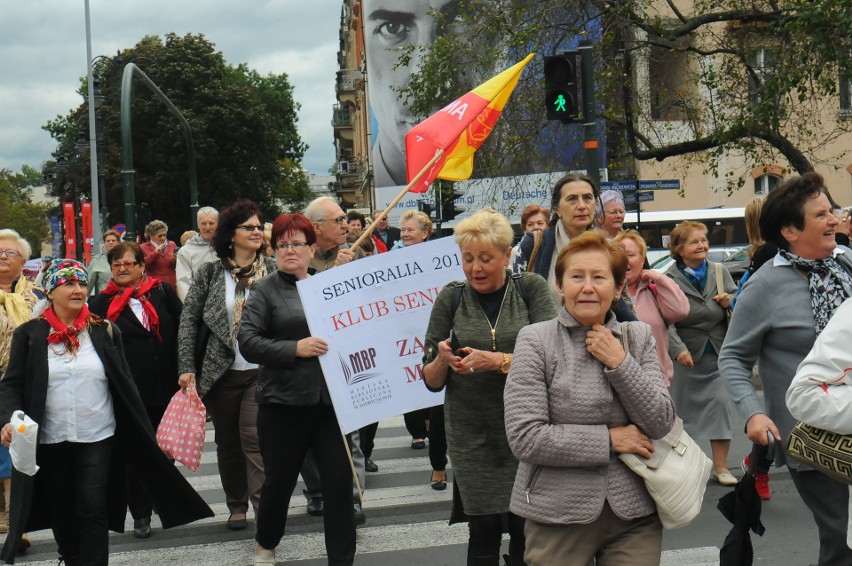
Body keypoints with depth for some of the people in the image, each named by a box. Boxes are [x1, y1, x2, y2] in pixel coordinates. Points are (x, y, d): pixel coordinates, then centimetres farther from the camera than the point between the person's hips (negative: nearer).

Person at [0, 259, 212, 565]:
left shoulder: (105, 331, 3)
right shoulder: (28, 335, 1)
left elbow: (125, 385, 6)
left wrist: (146, 435, 4)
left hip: (97, 438, -1)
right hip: (49, 440, 1)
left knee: (93, 509, -5)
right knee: (61, 513, 13)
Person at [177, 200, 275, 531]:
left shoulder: (273, 271, 2)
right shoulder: (210, 273, 2)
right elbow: (188, 320, 3)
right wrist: (186, 368, -3)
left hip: (262, 370, -2)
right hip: (220, 372, 2)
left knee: (255, 436, -12)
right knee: (227, 441, 10)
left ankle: (264, 508, -11)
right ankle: (236, 507, 24)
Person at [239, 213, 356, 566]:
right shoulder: (266, 290, 1)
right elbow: (248, 342, -9)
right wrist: (295, 348, -19)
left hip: (330, 401, 2)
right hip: (283, 404, -2)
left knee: (339, 484, -1)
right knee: (279, 482, 13)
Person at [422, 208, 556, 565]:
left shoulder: (531, 288, 0)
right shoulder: (451, 299, 2)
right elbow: (431, 381, 4)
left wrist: (498, 361, -23)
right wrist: (442, 360, -18)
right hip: (472, 432, 1)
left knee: (526, 528, 2)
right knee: (484, 530, 1)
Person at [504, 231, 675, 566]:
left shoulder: (639, 337, 6)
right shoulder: (535, 341, -6)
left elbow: (661, 424, -2)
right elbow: (524, 438, -13)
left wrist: (619, 363, -11)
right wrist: (609, 440, -11)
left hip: (635, 512, 3)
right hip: (559, 515, -3)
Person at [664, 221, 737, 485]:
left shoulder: (720, 273, 6)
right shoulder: (669, 279, -6)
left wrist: (731, 302, -10)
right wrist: (679, 349, -27)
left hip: (718, 353, 2)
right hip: (687, 355, -2)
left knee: (721, 405, -5)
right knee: (683, 407, 10)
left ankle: (720, 466, 4)